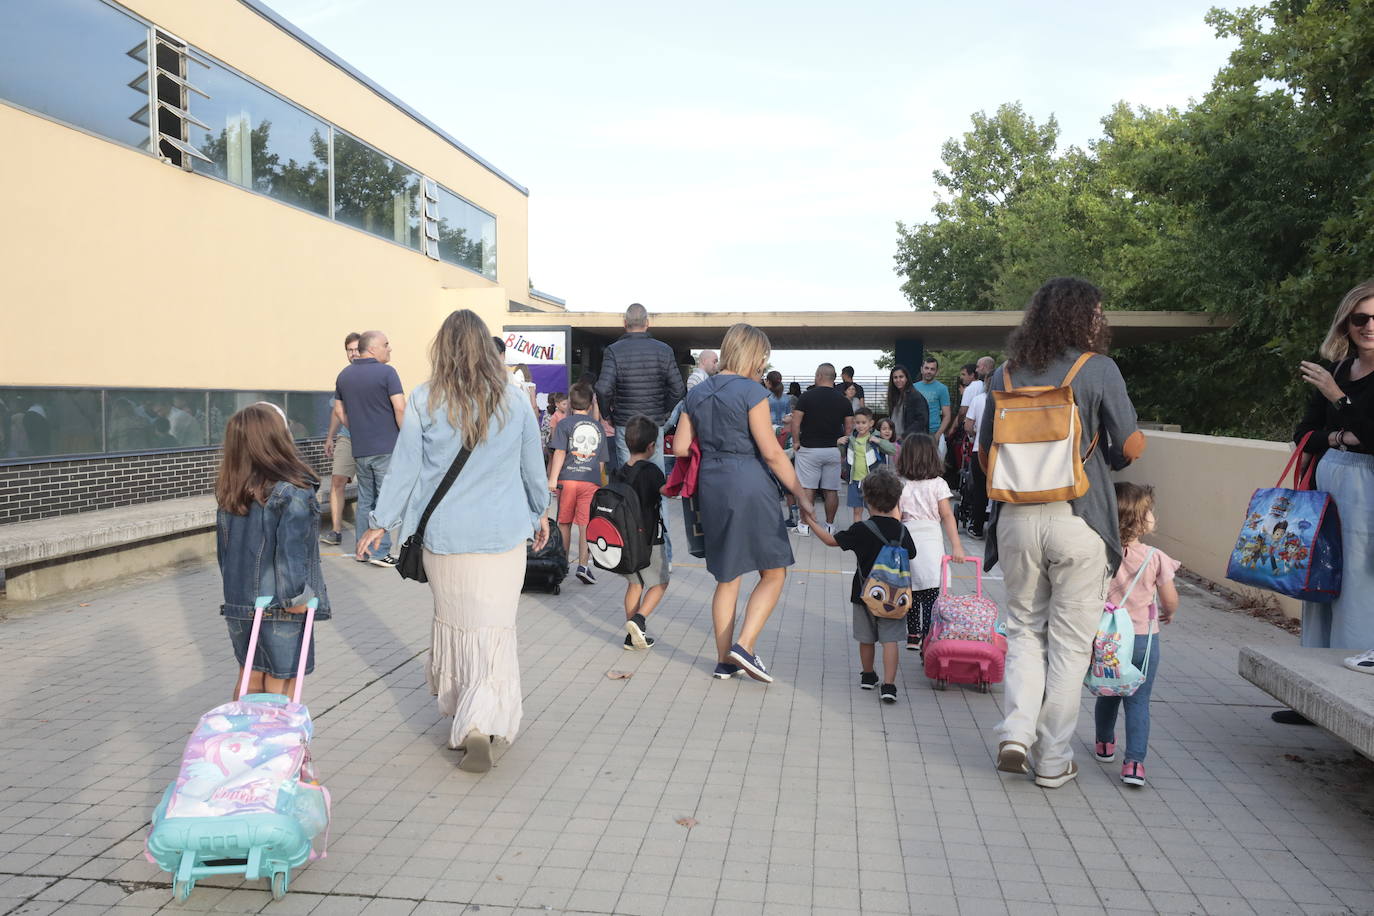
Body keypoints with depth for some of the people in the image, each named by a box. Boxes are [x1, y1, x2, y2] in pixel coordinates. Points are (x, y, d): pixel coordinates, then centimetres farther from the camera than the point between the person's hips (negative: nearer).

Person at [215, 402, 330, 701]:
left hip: (237, 601, 6)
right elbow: (291, 552, -22)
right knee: (280, 684, 6)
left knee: (249, 677, 20)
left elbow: (223, 548, 9)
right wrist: (296, 597, -12)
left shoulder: (229, 493, 2)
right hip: (278, 609, -6)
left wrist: (234, 589, 18)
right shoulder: (293, 493, -19)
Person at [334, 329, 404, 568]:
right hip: (387, 447, -6)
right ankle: (380, 551, 0)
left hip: (360, 449, 6)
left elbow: (339, 411, 15)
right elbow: (400, 409, -17)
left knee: (365, 499, 15)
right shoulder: (386, 372, -11)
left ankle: (363, 550, 19)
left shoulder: (344, 375, 10)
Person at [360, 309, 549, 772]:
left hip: (446, 534, 0)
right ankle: (480, 722, -12)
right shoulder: (514, 399, -2)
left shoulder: (424, 401, -6)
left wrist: (380, 523, 10)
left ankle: (460, 709, 30)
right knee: (493, 629, 3)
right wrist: (539, 512, 24)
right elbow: (533, 465, 8)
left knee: (454, 621, 17)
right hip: (504, 532, 0)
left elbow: (405, 468, -2)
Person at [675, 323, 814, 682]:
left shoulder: (697, 393, 10)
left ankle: (724, 660, 18)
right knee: (773, 572, 7)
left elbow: (680, 448, 8)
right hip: (748, 484, -6)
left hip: (711, 486, 7)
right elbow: (772, 453, -12)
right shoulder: (751, 391, -9)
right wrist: (801, 496, -7)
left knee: (728, 576, 15)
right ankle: (745, 645, -6)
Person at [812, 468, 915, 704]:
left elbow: (831, 540, -2)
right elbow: (910, 554, 11)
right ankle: (888, 684, -10)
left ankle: (868, 676, 33)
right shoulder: (901, 530, -5)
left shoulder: (861, 530, -12)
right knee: (890, 639, 0)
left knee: (866, 638, 16)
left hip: (864, 594, 0)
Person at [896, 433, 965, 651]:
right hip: (931, 539, -2)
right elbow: (947, 516, -5)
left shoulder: (899, 484, 2)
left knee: (912, 591, 14)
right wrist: (956, 545, -4)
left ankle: (913, 636, 24)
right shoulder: (938, 484, -1)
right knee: (931, 594, -1)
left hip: (906, 540, 2)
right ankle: (927, 642, -5)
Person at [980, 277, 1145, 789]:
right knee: (1069, 640, 7)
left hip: (1016, 517, 3)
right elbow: (1132, 447, -4)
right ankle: (1052, 760, 13)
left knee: (1024, 629, 18)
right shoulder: (1097, 369, -5)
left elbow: (985, 455, 11)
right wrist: (1110, 455, 18)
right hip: (1077, 519, -3)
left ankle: (1016, 733, 4)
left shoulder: (1005, 375, 7)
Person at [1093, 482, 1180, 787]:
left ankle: (1104, 744, 39)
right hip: (1143, 637, -2)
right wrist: (1168, 613, 20)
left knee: (1108, 693, 20)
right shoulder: (1155, 558, -11)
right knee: (1139, 700, 3)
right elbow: (1170, 600, -3)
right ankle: (1134, 761, -5)